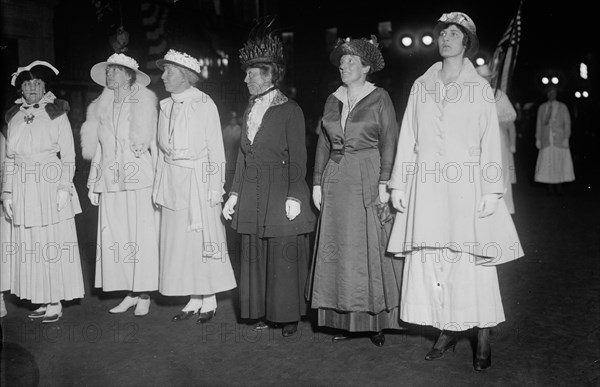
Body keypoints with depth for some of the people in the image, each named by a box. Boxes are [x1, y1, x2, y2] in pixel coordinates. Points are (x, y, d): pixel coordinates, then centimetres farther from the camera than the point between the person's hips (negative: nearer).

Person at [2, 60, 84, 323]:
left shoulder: (56, 114, -1)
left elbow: (68, 155, -3)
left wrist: (64, 188, -11)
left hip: (50, 186, -4)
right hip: (22, 188, 4)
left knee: (53, 242, -1)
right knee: (28, 245, 6)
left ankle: (55, 303, 8)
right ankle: (43, 301, 16)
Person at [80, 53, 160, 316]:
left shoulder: (144, 104, 1)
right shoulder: (100, 108, 14)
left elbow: (154, 145, -2)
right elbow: (97, 149, 16)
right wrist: (93, 183, 13)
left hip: (139, 179, -4)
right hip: (110, 182, 4)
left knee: (142, 236, -3)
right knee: (116, 238, 2)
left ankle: (144, 296, 6)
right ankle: (130, 294, 11)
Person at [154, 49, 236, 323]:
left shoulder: (204, 104, -6)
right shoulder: (166, 106, 10)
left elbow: (215, 148, -6)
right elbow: (162, 149, 13)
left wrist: (215, 187, -11)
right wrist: (160, 184, 8)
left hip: (198, 180, -5)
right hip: (172, 181, 6)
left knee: (202, 239, 1)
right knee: (178, 240, 6)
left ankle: (209, 300, 14)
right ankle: (194, 300, 17)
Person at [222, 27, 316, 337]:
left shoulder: (290, 111, -4)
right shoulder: (250, 110, 15)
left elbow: (297, 157, -9)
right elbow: (242, 156, 15)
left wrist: (294, 196, -16)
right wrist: (235, 193, 10)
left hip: (280, 193, -6)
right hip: (251, 195, 6)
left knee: (284, 257, 0)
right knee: (255, 256, 9)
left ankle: (288, 316, 13)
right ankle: (262, 312, 21)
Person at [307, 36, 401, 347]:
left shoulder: (379, 98, -1)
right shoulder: (333, 100, 13)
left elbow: (389, 143, -6)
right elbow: (323, 144, 14)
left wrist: (384, 184, -14)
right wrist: (317, 182, 7)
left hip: (367, 181, -5)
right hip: (336, 181, 5)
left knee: (371, 249, -1)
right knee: (338, 250, 5)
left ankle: (377, 321, 9)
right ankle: (343, 319, 14)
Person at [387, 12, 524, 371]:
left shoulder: (480, 87, 5)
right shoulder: (421, 85, 11)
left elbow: (490, 142, 0)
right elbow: (408, 138, 10)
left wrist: (491, 191, -8)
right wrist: (398, 184, 5)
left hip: (467, 185, -2)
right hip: (428, 188, 3)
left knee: (474, 260, 0)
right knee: (430, 260, 3)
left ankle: (483, 336, 13)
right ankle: (448, 330, 17)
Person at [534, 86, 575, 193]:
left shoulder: (562, 107, 5)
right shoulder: (541, 107, 9)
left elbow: (567, 123, 3)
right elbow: (539, 123, 10)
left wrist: (566, 138, -6)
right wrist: (538, 139, 4)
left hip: (559, 139, -1)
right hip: (546, 140, 1)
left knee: (560, 162, -3)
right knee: (547, 162, -4)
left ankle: (559, 185, 3)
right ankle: (550, 185, 1)